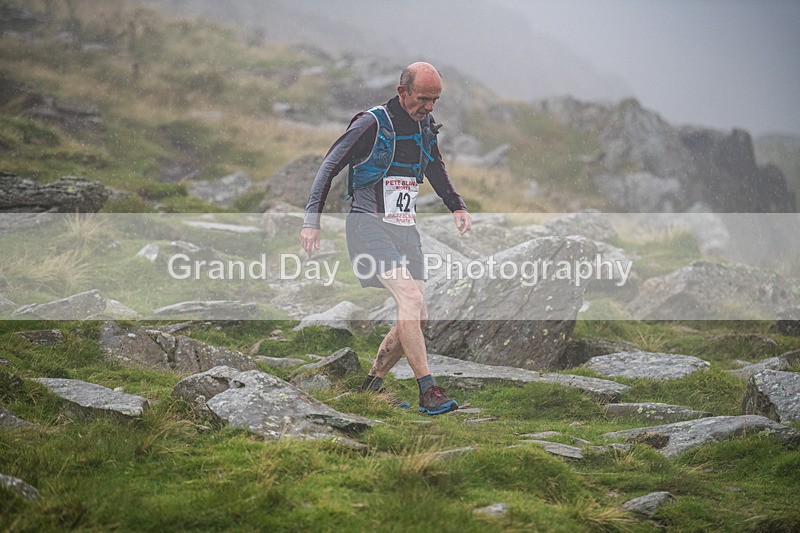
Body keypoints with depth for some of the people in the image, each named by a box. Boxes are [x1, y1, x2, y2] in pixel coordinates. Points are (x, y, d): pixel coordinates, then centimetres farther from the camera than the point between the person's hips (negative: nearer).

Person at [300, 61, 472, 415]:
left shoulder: (426, 127, 10)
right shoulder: (372, 124, -11)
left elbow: (436, 170, 28)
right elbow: (330, 166, -6)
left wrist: (458, 208, 15)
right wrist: (311, 221, -10)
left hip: (405, 230, 8)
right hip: (369, 225, -8)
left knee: (417, 319, 2)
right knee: (411, 297, -24)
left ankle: (371, 385, 18)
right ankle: (428, 390, -25)